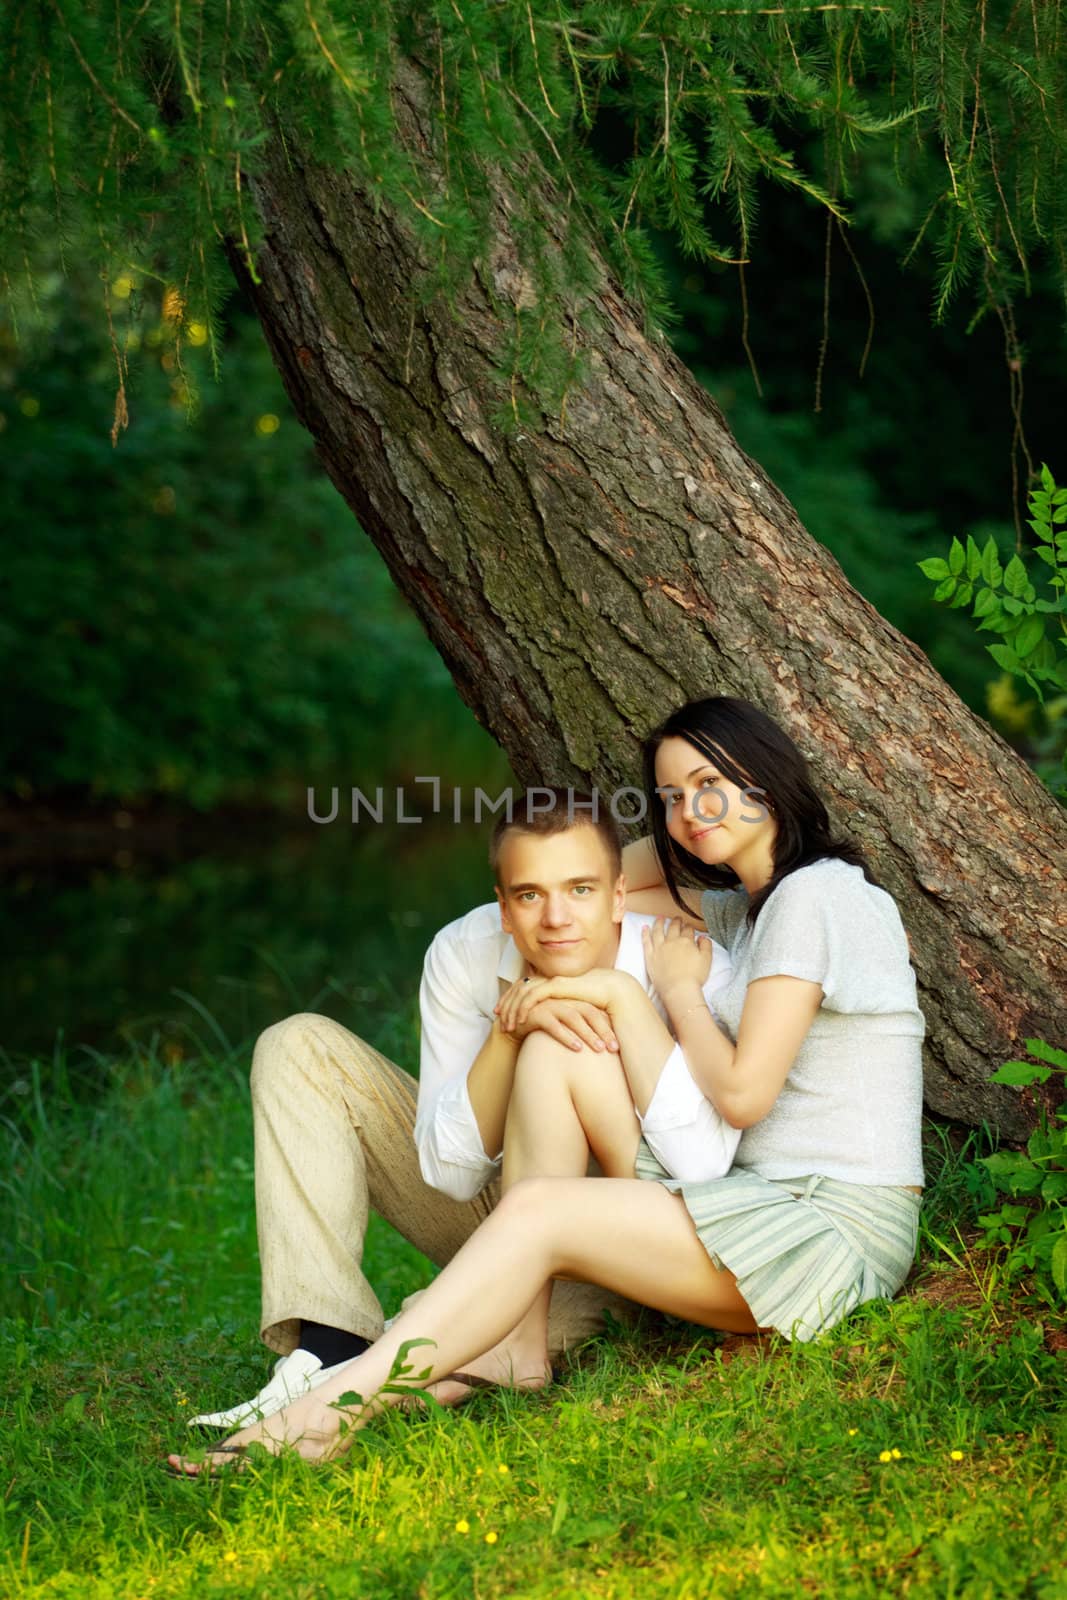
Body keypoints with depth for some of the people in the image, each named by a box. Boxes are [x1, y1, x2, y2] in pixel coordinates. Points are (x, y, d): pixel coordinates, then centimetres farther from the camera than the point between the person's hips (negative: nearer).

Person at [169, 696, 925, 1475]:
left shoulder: (814, 894, -10)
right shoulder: (752, 907, 20)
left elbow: (742, 1093, -17)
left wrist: (680, 986, -2)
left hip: (840, 1228, -10)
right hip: (775, 1205, 10)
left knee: (540, 1209, -20)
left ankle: (340, 1403, -22)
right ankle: (515, 1350, -10)